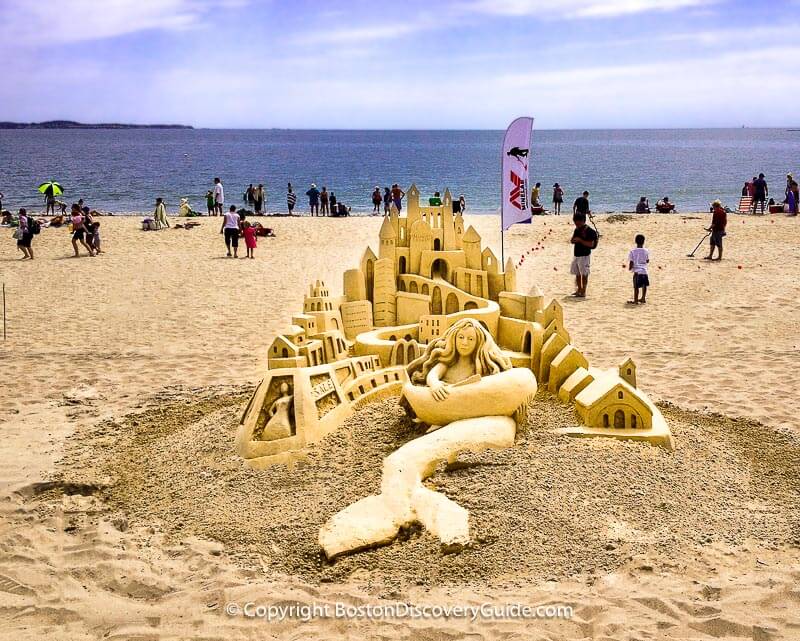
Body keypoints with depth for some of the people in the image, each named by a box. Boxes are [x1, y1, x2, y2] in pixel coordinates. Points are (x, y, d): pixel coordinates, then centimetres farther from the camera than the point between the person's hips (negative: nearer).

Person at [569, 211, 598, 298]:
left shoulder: (589, 231, -14)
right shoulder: (577, 230, 10)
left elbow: (591, 244, -21)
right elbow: (572, 240, 18)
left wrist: (580, 240, -25)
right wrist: (573, 240, -7)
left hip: (584, 255, -8)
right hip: (576, 255, 8)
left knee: (584, 274, -2)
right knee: (577, 273, 15)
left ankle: (583, 292, 3)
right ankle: (579, 289, 27)